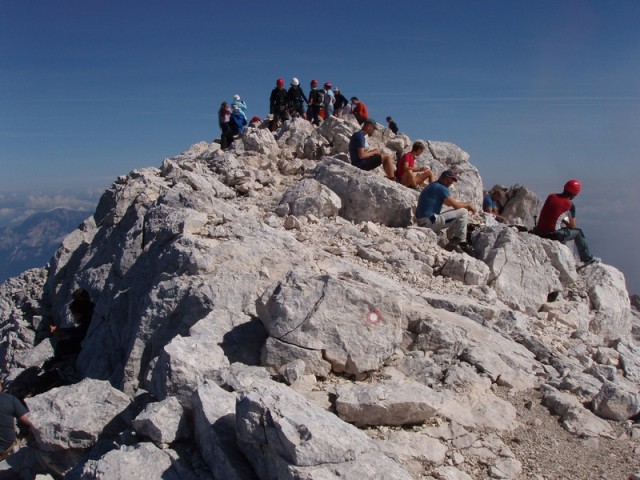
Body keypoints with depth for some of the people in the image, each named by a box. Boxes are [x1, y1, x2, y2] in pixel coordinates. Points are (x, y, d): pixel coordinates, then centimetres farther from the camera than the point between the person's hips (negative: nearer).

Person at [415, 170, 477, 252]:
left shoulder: (433, 187, 20)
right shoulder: (440, 188, -10)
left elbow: (450, 203, 26)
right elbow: (456, 205, -10)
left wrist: (466, 204, 18)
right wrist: (469, 206, 9)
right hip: (429, 222, -10)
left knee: (455, 217, 27)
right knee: (463, 212, -7)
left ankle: (453, 242, 23)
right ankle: (460, 241, 0)